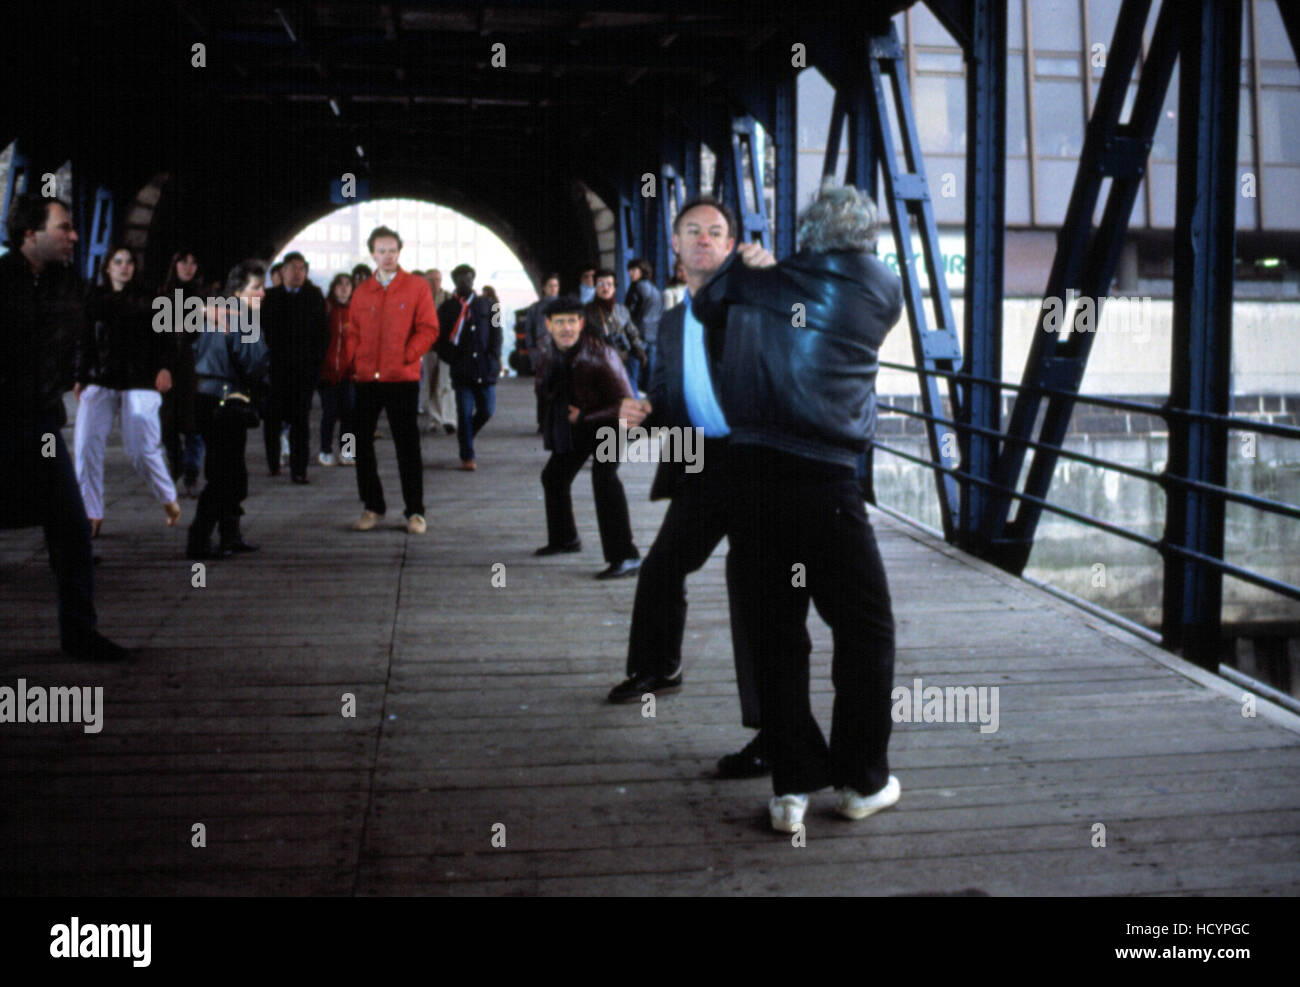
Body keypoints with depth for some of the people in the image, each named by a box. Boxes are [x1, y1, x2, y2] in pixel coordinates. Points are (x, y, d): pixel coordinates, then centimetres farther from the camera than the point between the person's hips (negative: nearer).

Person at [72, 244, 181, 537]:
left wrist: (164, 367, -12)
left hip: (139, 382, -2)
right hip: (100, 382, 2)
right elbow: (85, 342, 13)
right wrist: (80, 377, 7)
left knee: (141, 448, -5)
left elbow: (162, 336, 2)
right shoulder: (95, 299, 11)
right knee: (85, 445, -7)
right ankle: (92, 515, 1)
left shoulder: (146, 299, 7)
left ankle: (169, 499, 19)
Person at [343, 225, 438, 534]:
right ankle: (372, 507, 18)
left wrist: (407, 355, -11)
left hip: (402, 378, -4)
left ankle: (415, 511, 5)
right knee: (362, 442, 5)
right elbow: (353, 333, 12)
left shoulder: (417, 287, 2)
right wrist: (352, 364, 1)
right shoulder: (362, 291, 11)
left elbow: (428, 329, -2)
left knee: (407, 445, -2)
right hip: (366, 379, 4)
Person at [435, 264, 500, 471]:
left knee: (487, 410, 2)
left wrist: (493, 360, -1)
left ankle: (466, 436, 30)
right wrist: (449, 357, -6)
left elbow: (496, 333, 10)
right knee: (465, 413, -4)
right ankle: (467, 456, 2)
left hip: (485, 368, 2)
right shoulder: (447, 308, 6)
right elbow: (439, 336, 6)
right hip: (462, 370, -2)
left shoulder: (487, 306, 11)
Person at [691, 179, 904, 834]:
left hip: (751, 476, 3)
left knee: (775, 634, 10)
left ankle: (792, 787, 12)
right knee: (864, 629, 12)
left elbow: (701, 306, 25)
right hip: (824, 479, -3)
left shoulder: (753, 280, 8)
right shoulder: (881, 289, 5)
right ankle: (862, 781, 19)